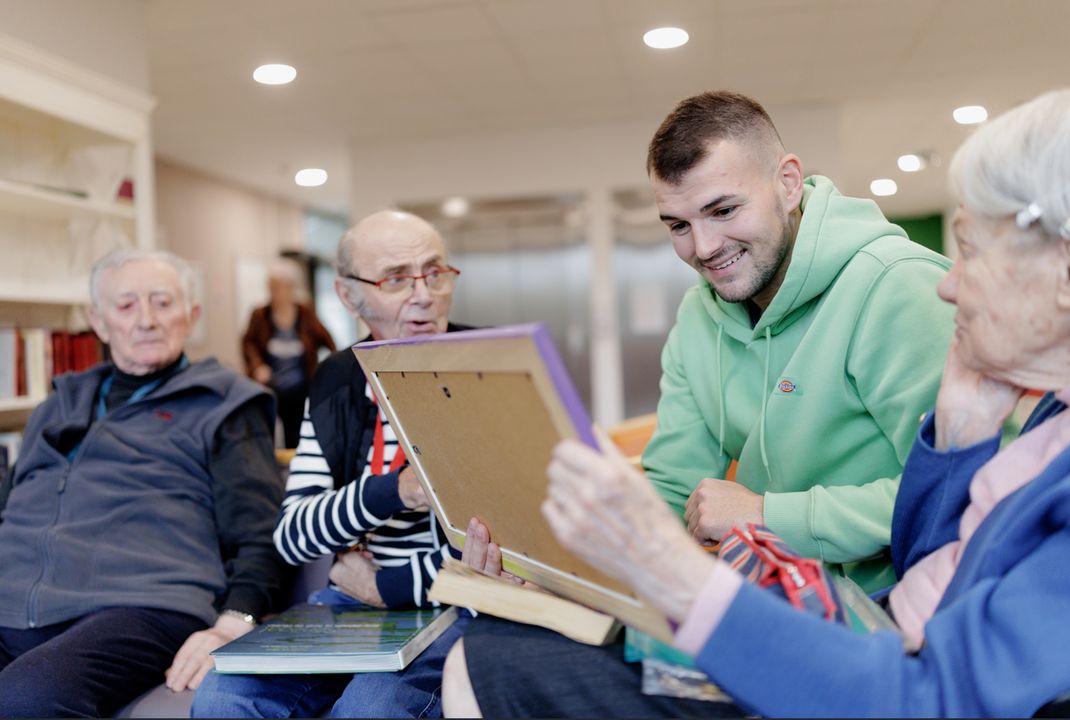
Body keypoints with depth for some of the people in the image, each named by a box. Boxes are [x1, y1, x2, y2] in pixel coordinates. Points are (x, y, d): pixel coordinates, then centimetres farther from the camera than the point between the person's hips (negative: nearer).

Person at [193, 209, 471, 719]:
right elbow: (292, 538, -1)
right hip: (358, 595, 4)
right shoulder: (336, 383, 6)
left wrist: (388, 586, -9)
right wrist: (392, 491, -21)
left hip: (464, 601, -4)